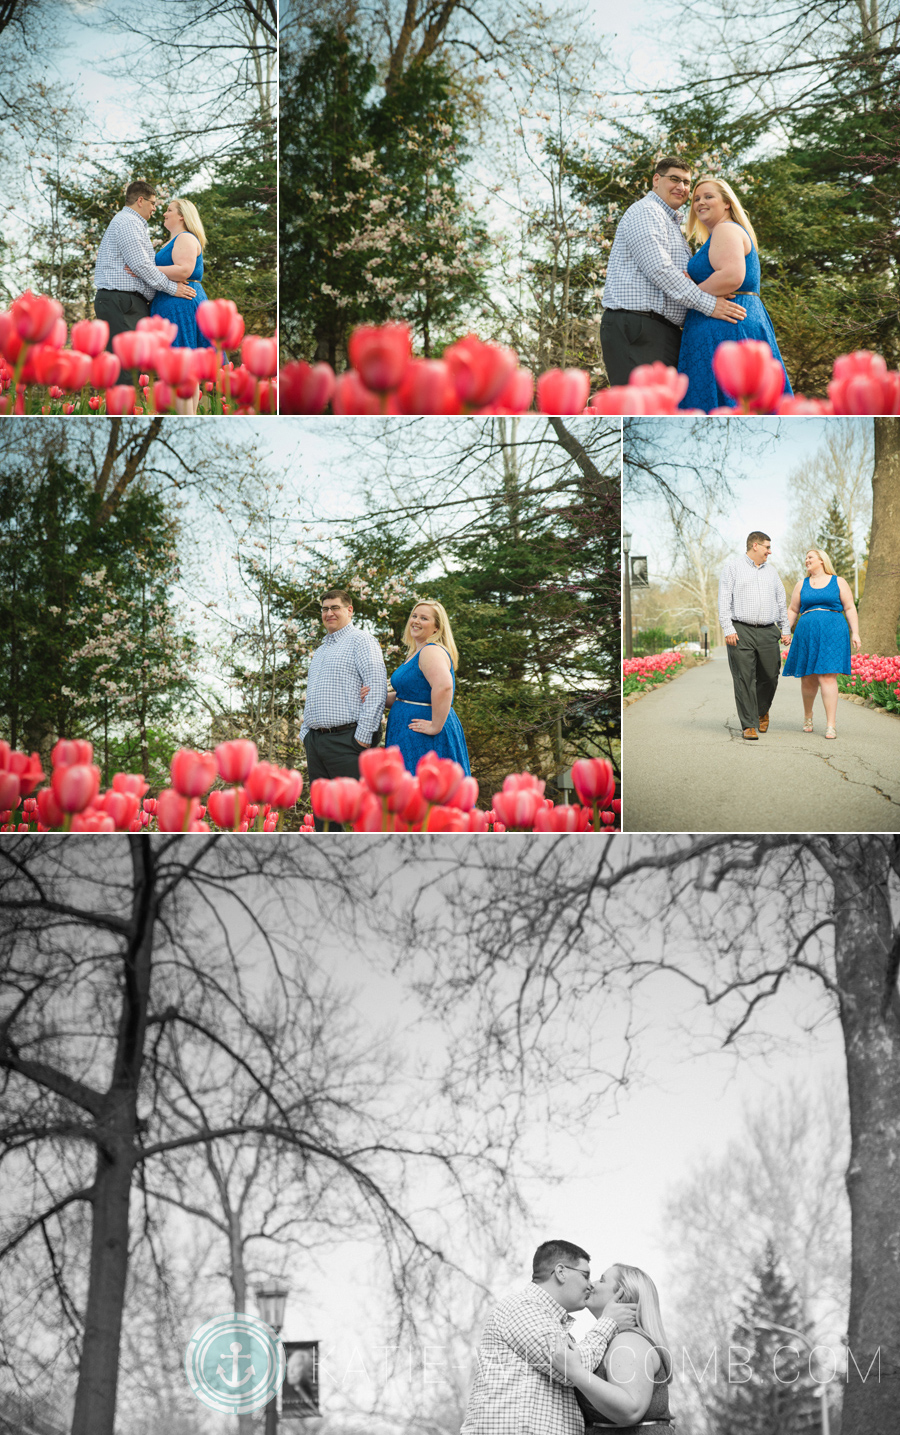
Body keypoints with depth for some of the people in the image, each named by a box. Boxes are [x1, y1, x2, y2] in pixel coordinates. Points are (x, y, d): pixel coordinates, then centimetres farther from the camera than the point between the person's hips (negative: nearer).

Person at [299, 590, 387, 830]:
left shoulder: (361, 641, -1)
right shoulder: (320, 652, 26)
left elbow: (377, 689, -12)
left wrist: (363, 737, -18)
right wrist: (305, 733, 16)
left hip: (346, 739, -8)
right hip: (316, 740, 8)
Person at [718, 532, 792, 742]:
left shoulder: (770, 570, 20)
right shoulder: (733, 567, 5)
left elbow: (781, 602, 24)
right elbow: (724, 600, -2)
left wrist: (786, 629, 17)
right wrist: (728, 629, -11)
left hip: (768, 632, 4)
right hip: (741, 632, -4)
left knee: (769, 676, 1)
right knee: (744, 679, -8)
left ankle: (762, 711, 28)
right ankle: (749, 726, -4)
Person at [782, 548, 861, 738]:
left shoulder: (838, 582, 7)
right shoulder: (802, 585, 15)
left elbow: (850, 608, 5)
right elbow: (792, 611, 16)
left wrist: (855, 633, -4)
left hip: (832, 633, -3)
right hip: (807, 634, 3)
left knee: (827, 677, -13)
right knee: (808, 679, 5)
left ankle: (831, 725, -14)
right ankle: (808, 715, 32)